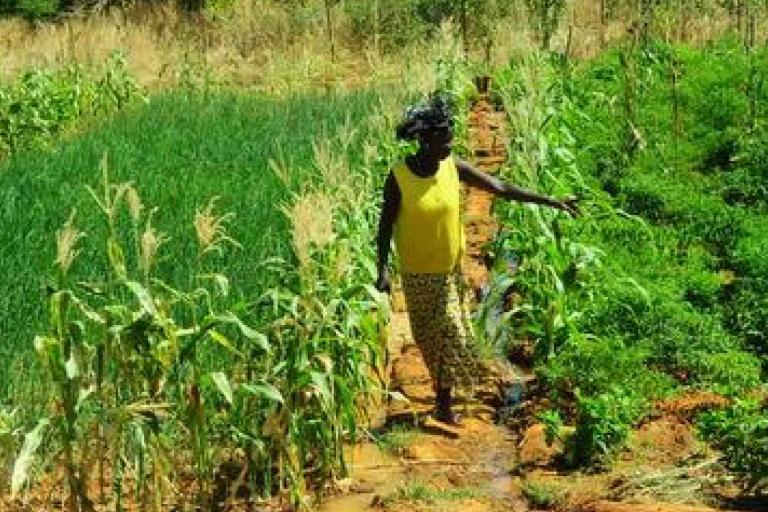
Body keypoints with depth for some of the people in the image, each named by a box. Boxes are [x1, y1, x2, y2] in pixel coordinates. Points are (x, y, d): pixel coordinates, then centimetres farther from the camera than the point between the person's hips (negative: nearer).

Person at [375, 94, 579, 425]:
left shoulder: (453, 168, -7)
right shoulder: (399, 177, -15)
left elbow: (502, 189, -5)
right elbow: (386, 224, -8)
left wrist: (552, 201, -7)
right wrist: (383, 269, -15)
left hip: (451, 270, 3)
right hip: (418, 275, -3)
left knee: (449, 335, 8)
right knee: (430, 336, 7)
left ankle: (444, 402, 24)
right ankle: (443, 398, 23)